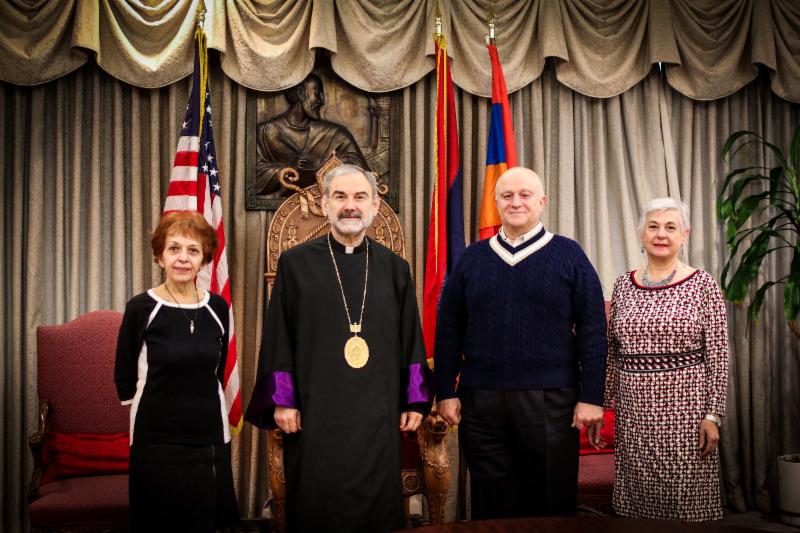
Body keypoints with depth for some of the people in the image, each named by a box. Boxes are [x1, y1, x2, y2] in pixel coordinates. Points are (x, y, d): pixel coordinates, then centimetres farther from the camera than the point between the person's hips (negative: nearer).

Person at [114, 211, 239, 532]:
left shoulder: (217, 308, 1)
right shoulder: (141, 308, -9)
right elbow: (125, 381, -1)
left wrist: (199, 405, 11)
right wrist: (164, 407, 6)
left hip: (211, 440, 3)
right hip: (156, 443, -3)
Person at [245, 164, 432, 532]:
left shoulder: (395, 268, 7)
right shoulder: (296, 263, 1)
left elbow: (411, 339, 9)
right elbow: (279, 338, 0)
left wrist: (415, 401, 6)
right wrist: (282, 400, -5)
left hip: (377, 414, 2)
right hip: (315, 412, -2)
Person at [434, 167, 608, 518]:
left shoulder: (568, 255, 2)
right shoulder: (472, 258, 8)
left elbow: (592, 331, -1)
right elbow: (448, 330, 9)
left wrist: (591, 397, -6)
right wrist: (445, 392, 3)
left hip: (550, 400, -2)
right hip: (480, 400, 2)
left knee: (551, 503, 7)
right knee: (490, 504, 12)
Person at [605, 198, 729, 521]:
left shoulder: (703, 285, -3)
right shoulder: (624, 284, 8)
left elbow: (718, 357, -4)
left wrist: (713, 415, -9)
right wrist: (602, 403, 13)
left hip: (684, 410, -3)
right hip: (634, 413, 3)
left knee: (686, 503, 3)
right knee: (636, 504, 10)